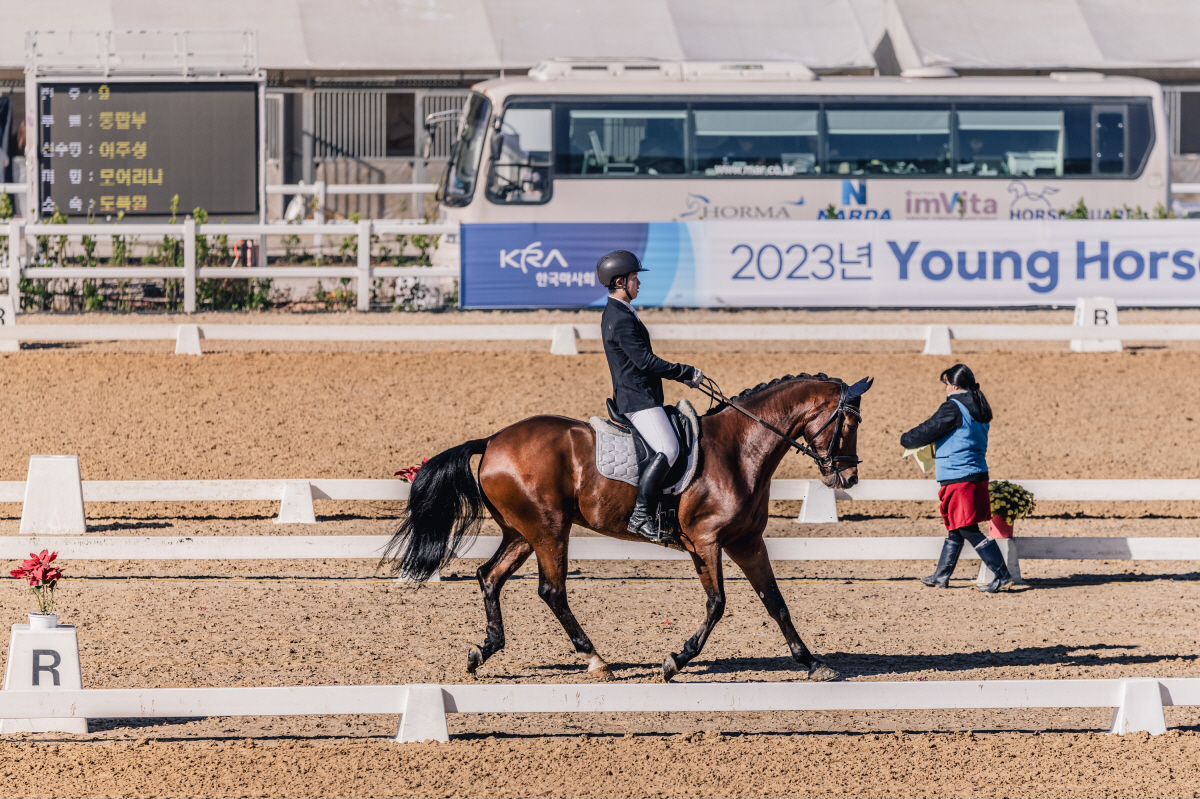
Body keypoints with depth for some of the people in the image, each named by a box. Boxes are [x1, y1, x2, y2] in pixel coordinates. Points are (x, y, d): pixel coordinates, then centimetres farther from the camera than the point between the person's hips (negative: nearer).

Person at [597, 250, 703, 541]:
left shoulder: (615, 314, 17)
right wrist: (687, 372, -14)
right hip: (638, 398, -11)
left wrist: (682, 375, 23)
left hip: (634, 395, 11)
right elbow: (645, 361, -22)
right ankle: (640, 515, -24)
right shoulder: (621, 320, -17)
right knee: (668, 449, -21)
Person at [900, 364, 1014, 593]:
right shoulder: (978, 410, 13)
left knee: (969, 530, -6)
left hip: (958, 478, -10)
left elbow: (927, 432, -11)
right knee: (955, 529, 18)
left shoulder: (953, 408, -14)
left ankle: (1003, 576, -8)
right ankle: (941, 576, 27)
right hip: (977, 476, 10)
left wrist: (905, 440, 7)